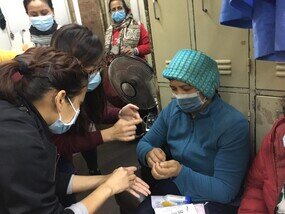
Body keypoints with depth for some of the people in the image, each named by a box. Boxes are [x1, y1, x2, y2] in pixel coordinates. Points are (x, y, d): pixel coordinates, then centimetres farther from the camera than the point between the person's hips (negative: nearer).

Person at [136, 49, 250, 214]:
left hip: (212, 200, -3)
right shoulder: (172, 109, -3)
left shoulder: (233, 124, -21)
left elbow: (225, 191, -20)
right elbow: (144, 144, 6)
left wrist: (181, 172, -33)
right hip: (171, 187, 4)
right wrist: (149, 153, -18)